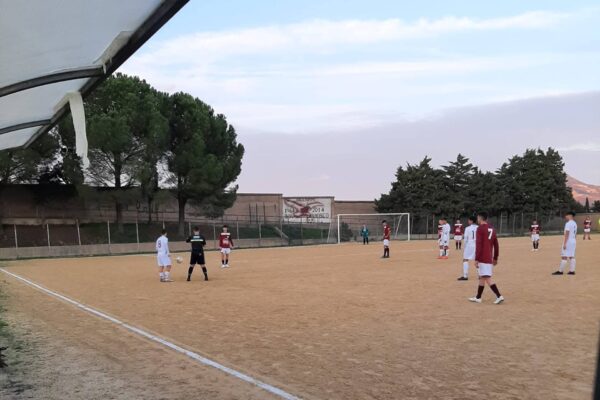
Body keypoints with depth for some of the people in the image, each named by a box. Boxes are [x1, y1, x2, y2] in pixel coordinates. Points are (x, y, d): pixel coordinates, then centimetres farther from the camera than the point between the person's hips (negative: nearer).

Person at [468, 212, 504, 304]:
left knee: (487, 278, -9)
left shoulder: (480, 228, -11)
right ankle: (478, 297, 21)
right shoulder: (492, 229, 12)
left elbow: (478, 245, -17)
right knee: (482, 277, 14)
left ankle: (499, 296, -15)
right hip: (489, 258, 8)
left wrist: (476, 259, -16)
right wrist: (495, 258, 23)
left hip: (482, 258, -8)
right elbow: (496, 245, 16)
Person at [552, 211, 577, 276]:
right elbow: (575, 235, 18)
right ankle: (572, 271, 6)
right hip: (573, 241, 9)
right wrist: (575, 243, 23)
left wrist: (564, 244, -19)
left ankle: (560, 271, -6)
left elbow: (567, 234, -19)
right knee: (572, 256, 8)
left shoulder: (568, 223, -15)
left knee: (564, 256, -7)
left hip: (568, 241, -9)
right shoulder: (575, 224, 13)